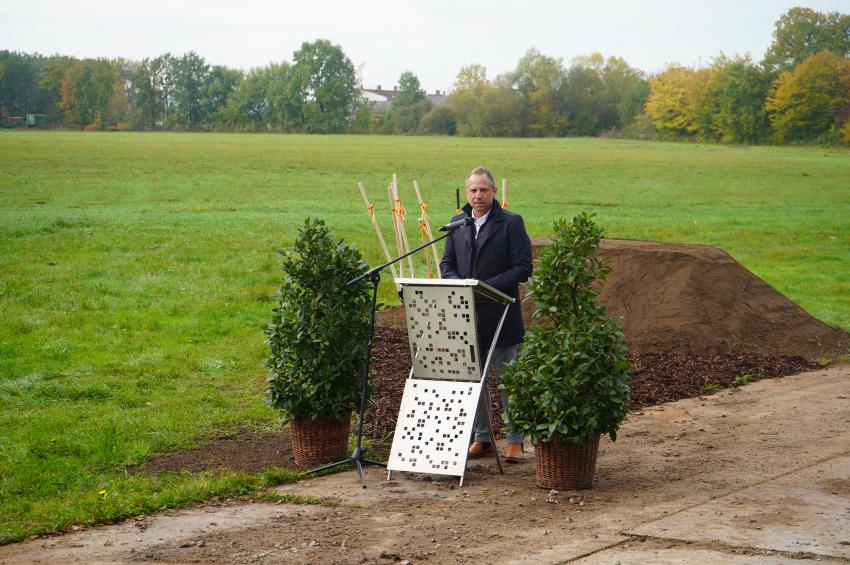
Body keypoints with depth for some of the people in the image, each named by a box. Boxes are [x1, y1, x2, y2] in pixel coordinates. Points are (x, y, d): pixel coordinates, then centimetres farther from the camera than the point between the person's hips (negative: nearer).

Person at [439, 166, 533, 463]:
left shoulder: (511, 223, -5)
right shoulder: (457, 223, 11)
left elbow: (523, 268, -10)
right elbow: (447, 263, 13)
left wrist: (487, 286, -19)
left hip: (500, 314, -5)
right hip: (466, 315, 5)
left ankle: (515, 441, 9)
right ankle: (482, 438, 18)